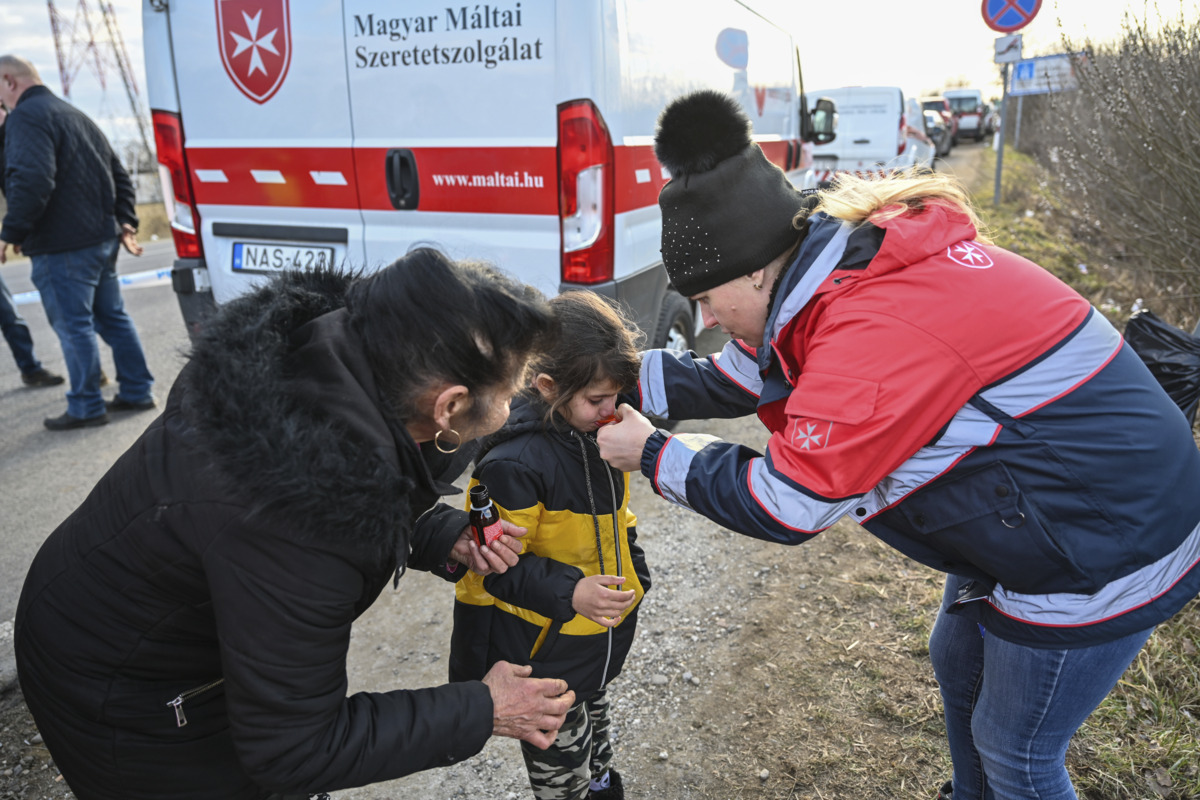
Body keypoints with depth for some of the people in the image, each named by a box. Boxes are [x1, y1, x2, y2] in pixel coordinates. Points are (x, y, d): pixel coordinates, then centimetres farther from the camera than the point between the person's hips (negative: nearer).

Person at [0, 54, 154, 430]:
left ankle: (86, 408, 4)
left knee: (73, 326, -2)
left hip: (61, 247, -9)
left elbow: (32, 182, -24)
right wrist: (124, 222, 15)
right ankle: (137, 393, 19)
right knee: (112, 317, 14)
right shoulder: (75, 115, 20)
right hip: (102, 239, 9)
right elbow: (120, 176, 21)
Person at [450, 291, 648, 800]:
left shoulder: (599, 432, -2)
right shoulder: (513, 462, -29)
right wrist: (569, 591, -36)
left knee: (593, 735, 31)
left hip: (605, 636, 8)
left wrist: (632, 578, 17)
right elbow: (498, 564, -24)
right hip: (546, 651, -7)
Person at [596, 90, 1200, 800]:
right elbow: (738, 379, 4)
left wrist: (653, 457, -15)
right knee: (957, 662, 27)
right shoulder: (853, 265, -6)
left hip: (1103, 548, -9)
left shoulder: (875, 338, -35)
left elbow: (787, 506, -26)